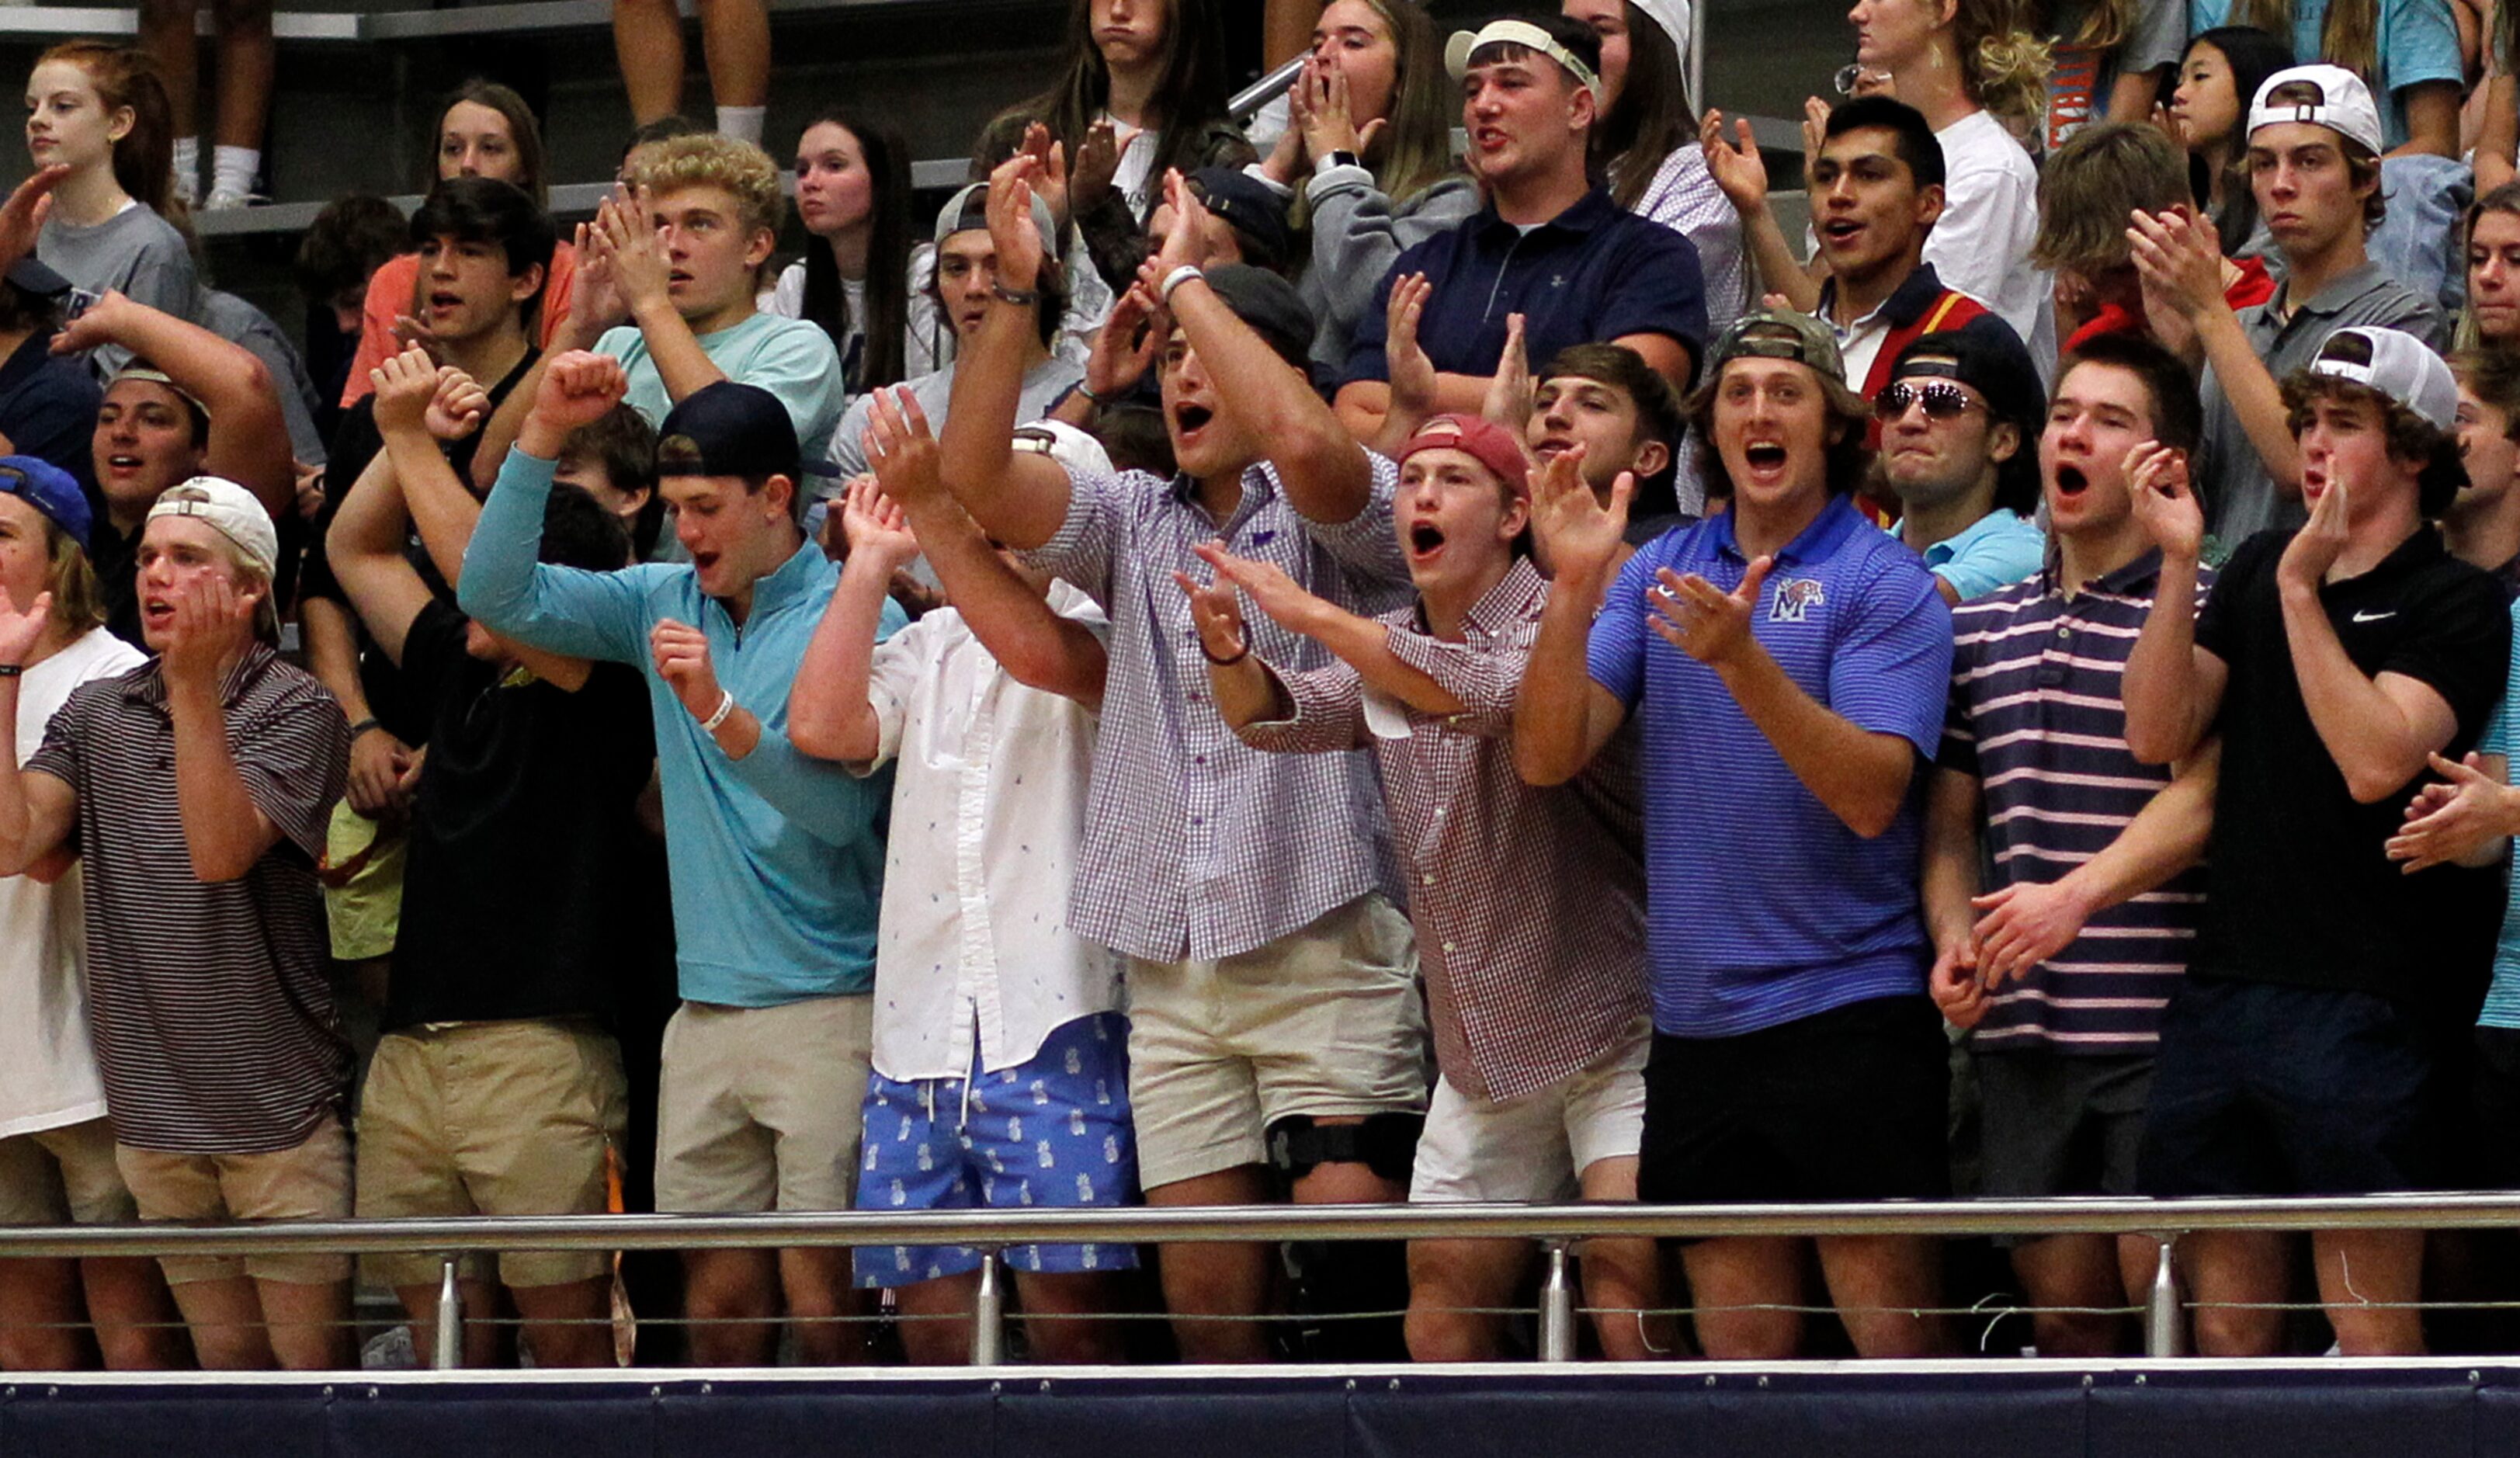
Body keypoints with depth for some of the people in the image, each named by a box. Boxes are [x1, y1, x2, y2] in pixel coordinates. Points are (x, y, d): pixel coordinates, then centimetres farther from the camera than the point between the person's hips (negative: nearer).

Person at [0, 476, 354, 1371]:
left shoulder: (294, 710, -7)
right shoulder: (96, 716, 9)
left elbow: (221, 853, -21)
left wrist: (195, 684, -27)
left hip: (280, 1109, -5)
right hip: (155, 1112, 5)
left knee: (311, 1366, -3)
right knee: (224, 1363, 11)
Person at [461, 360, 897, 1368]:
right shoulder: (666, 603, 12)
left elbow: (841, 806, -16)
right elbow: (497, 596, 5)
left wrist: (718, 710, -27)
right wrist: (542, 433, -1)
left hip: (827, 1009, -6)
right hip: (706, 1010, 6)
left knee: (823, 1303, -9)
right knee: (719, 1301, 4)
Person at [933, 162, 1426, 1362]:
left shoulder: (1333, 517, 2)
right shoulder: (1134, 522, 16)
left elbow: (1303, 441, -22)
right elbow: (975, 476, 2)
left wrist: (1186, 283, -10)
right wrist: (1014, 290, -7)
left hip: (1324, 943, -5)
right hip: (1172, 968, 5)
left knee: (1350, 1253, -16)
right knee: (1204, 1292, 1)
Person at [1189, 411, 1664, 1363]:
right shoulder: (1386, 647, 13)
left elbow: (1486, 692, -31)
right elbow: (1276, 716, 2)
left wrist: (1313, 616, -28)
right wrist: (1227, 650, -21)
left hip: (1611, 1028, -7)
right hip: (1479, 1055, 7)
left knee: (1628, 1293, -21)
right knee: (1441, 1311, 6)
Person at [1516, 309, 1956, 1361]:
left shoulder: (1884, 583, -4)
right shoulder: (1660, 572, 10)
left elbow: (1870, 795, -15)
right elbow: (1548, 758, 2)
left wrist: (1740, 660, -25)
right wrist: (1575, 591, -11)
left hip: (1847, 1008, -5)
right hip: (1697, 1023, 5)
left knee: (1891, 1331, -7)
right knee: (1739, 1345, 7)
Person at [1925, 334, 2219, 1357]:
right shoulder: (1981, 630, 15)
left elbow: (2201, 796, -14)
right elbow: (1951, 817, 19)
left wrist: (2080, 892, -26)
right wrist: (1952, 937, 1)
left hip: (2159, 1018, -5)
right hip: (2021, 1025, 5)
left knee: (2160, 1300, -8)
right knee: (2060, 1305, 7)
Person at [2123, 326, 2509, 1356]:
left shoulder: (2456, 604, -2)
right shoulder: (2254, 569, 17)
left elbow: (2374, 762, -16)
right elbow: (2157, 734, 8)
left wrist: (2302, 593, -14)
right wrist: (2178, 565, -2)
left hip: (2362, 1000, -6)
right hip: (2223, 987, 6)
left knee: (2370, 1323, -8)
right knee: (2224, 1309, 6)